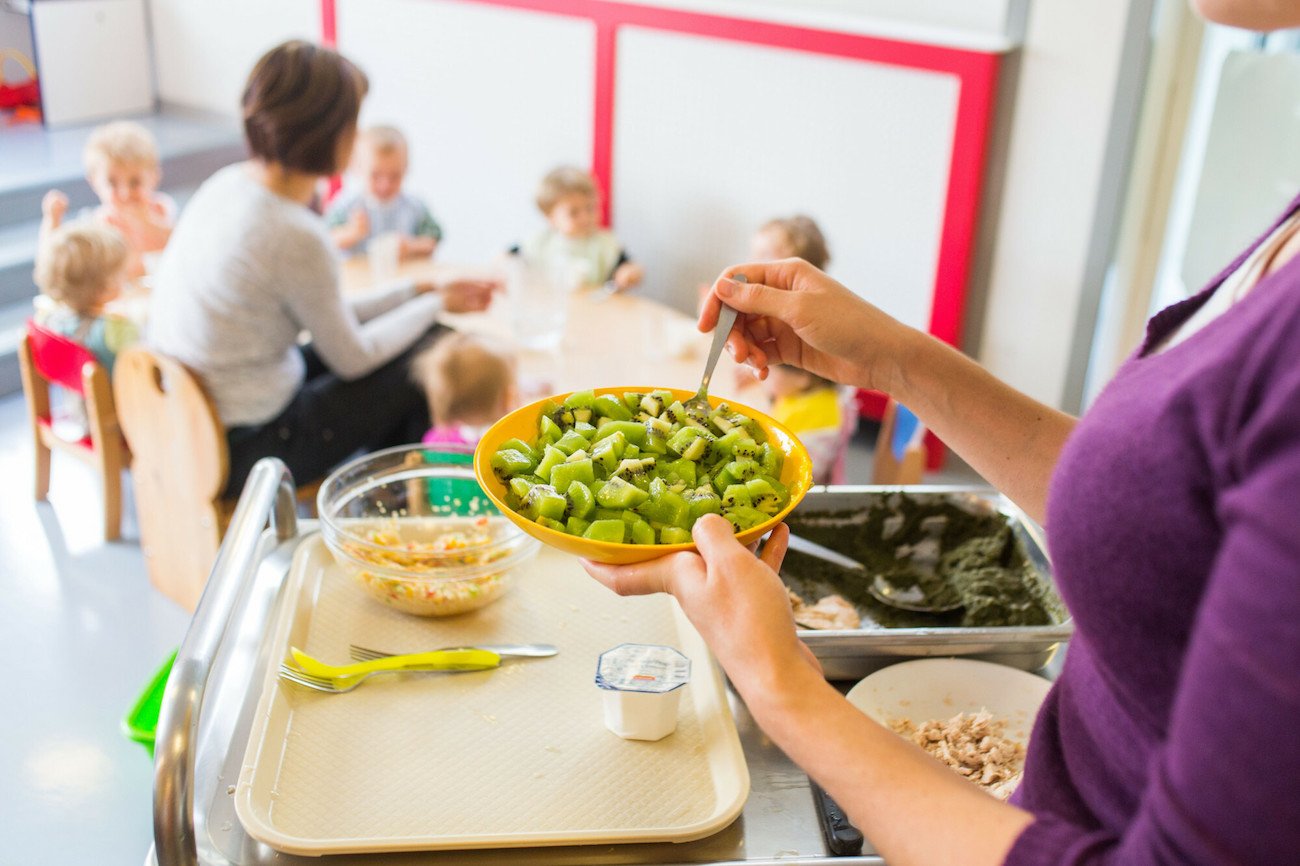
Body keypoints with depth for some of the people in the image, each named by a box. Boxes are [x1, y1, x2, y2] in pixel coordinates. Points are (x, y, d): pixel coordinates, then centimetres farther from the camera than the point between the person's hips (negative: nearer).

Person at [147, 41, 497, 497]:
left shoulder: (230, 183, -1)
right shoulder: (295, 236, -28)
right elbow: (352, 358, -11)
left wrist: (419, 291, 11)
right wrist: (435, 303, 3)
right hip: (244, 450, -9)